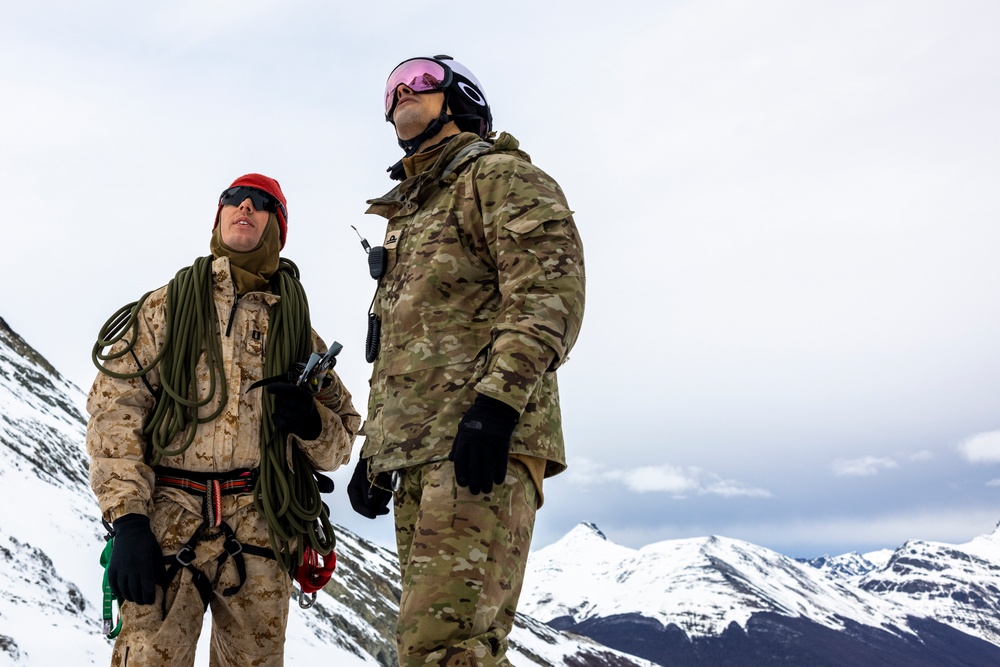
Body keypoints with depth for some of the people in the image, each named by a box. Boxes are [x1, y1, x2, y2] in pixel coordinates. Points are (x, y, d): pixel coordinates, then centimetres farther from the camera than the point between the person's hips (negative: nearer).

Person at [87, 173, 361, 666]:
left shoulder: (298, 332, 16)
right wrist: (126, 519, -13)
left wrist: (313, 423, -9)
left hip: (261, 533, 2)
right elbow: (114, 411, -1)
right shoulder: (165, 309, 9)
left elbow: (340, 446, 15)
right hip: (168, 523, -2)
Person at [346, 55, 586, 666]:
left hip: (483, 443, -9)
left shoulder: (501, 177, 3)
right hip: (417, 454, 9)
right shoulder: (405, 215, 31)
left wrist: (496, 400, -23)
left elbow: (548, 292, -13)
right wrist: (375, 450, 24)